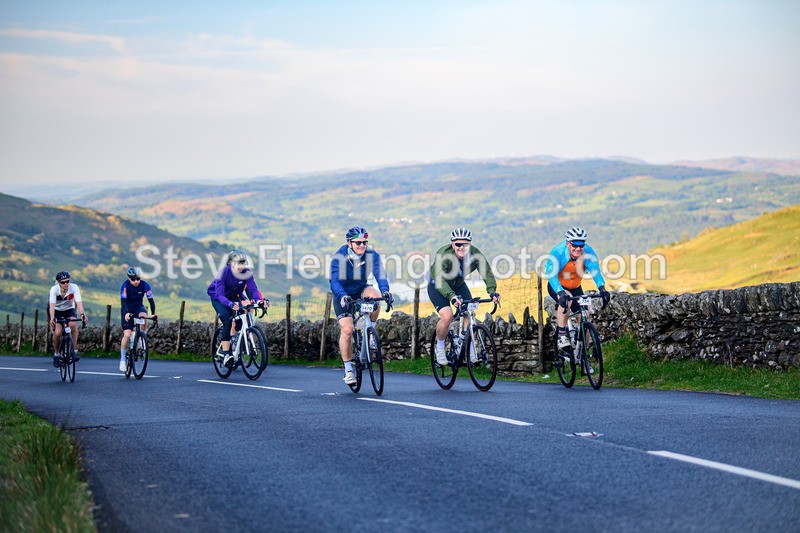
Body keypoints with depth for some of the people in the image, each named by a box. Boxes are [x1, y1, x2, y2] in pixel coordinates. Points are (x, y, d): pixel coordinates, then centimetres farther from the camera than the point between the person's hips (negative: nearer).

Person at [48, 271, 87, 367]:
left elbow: (79, 302, -35)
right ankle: (56, 354, 6)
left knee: (73, 325, -32)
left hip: (69, 310, 0)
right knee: (57, 333, -20)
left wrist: (82, 314, -53)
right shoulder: (54, 289, -26)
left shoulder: (74, 287, -24)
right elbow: (52, 305, -37)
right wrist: (52, 318, -55)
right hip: (57, 311, 0)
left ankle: (74, 351, -20)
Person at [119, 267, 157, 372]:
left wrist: (153, 313, -35)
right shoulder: (125, 285, -23)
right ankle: (122, 360, -1)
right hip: (127, 310, -2)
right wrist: (126, 313, -49)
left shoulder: (145, 285, -18)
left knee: (143, 316, -35)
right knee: (127, 335, -14)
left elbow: (151, 300, -20)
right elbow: (123, 301, -31)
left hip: (138, 307, 2)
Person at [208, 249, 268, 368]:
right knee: (227, 321, -24)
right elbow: (220, 294, -37)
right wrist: (231, 304, -55)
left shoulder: (247, 273, -21)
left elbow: (253, 289, -25)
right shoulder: (223, 272, -31)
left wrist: (259, 300, -47)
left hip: (233, 297, 4)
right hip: (218, 298, -4)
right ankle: (226, 355, -23)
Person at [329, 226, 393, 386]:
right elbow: (334, 281, -33)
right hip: (343, 294, -2)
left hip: (361, 289, 2)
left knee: (374, 297, -33)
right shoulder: (339, 257, -23)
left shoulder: (372, 255, -17)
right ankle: (348, 369, -4)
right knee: (347, 330, -17)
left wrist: (385, 291, -48)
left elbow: (380, 274, -27)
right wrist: (343, 296, -53)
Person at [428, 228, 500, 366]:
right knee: (447, 317, -23)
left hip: (458, 285, 4)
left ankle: (471, 350, 5)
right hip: (437, 286, -4)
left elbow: (486, 272, -29)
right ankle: (440, 348, 2)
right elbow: (439, 278, -44)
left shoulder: (475, 254, -23)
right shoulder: (443, 255, -35)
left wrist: (492, 291, -48)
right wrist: (451, 296, -60)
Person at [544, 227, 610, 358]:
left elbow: (595, 270, -35)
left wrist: (602, 288, -54)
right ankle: (562, 337, -30)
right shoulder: (557, 252, -30)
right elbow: (551, 274, -41)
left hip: (575, 288, 4)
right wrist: (560, 292, -57)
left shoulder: (588, 252, -23)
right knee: (566, 300, -36)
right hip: (557, 288, -4)